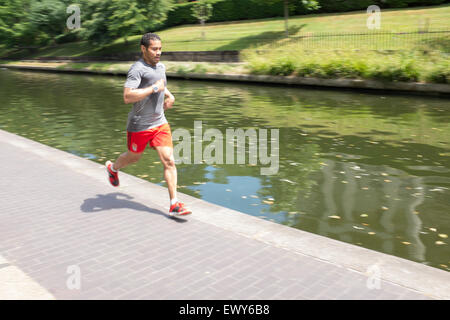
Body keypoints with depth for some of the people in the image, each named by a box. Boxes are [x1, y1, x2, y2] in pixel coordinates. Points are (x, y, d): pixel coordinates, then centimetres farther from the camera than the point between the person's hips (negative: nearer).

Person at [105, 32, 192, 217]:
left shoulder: (160, 66, 10)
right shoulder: (137, 69, -17)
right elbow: (127, 97, -29)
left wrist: (169, 95, 12)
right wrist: (154, 88, -26)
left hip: (160, 123, 6)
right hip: (139, 125, -5)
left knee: (169, 161, -6)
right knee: (134, 157, 17)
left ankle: (174, 205, -4)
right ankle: (113, 168, 53)